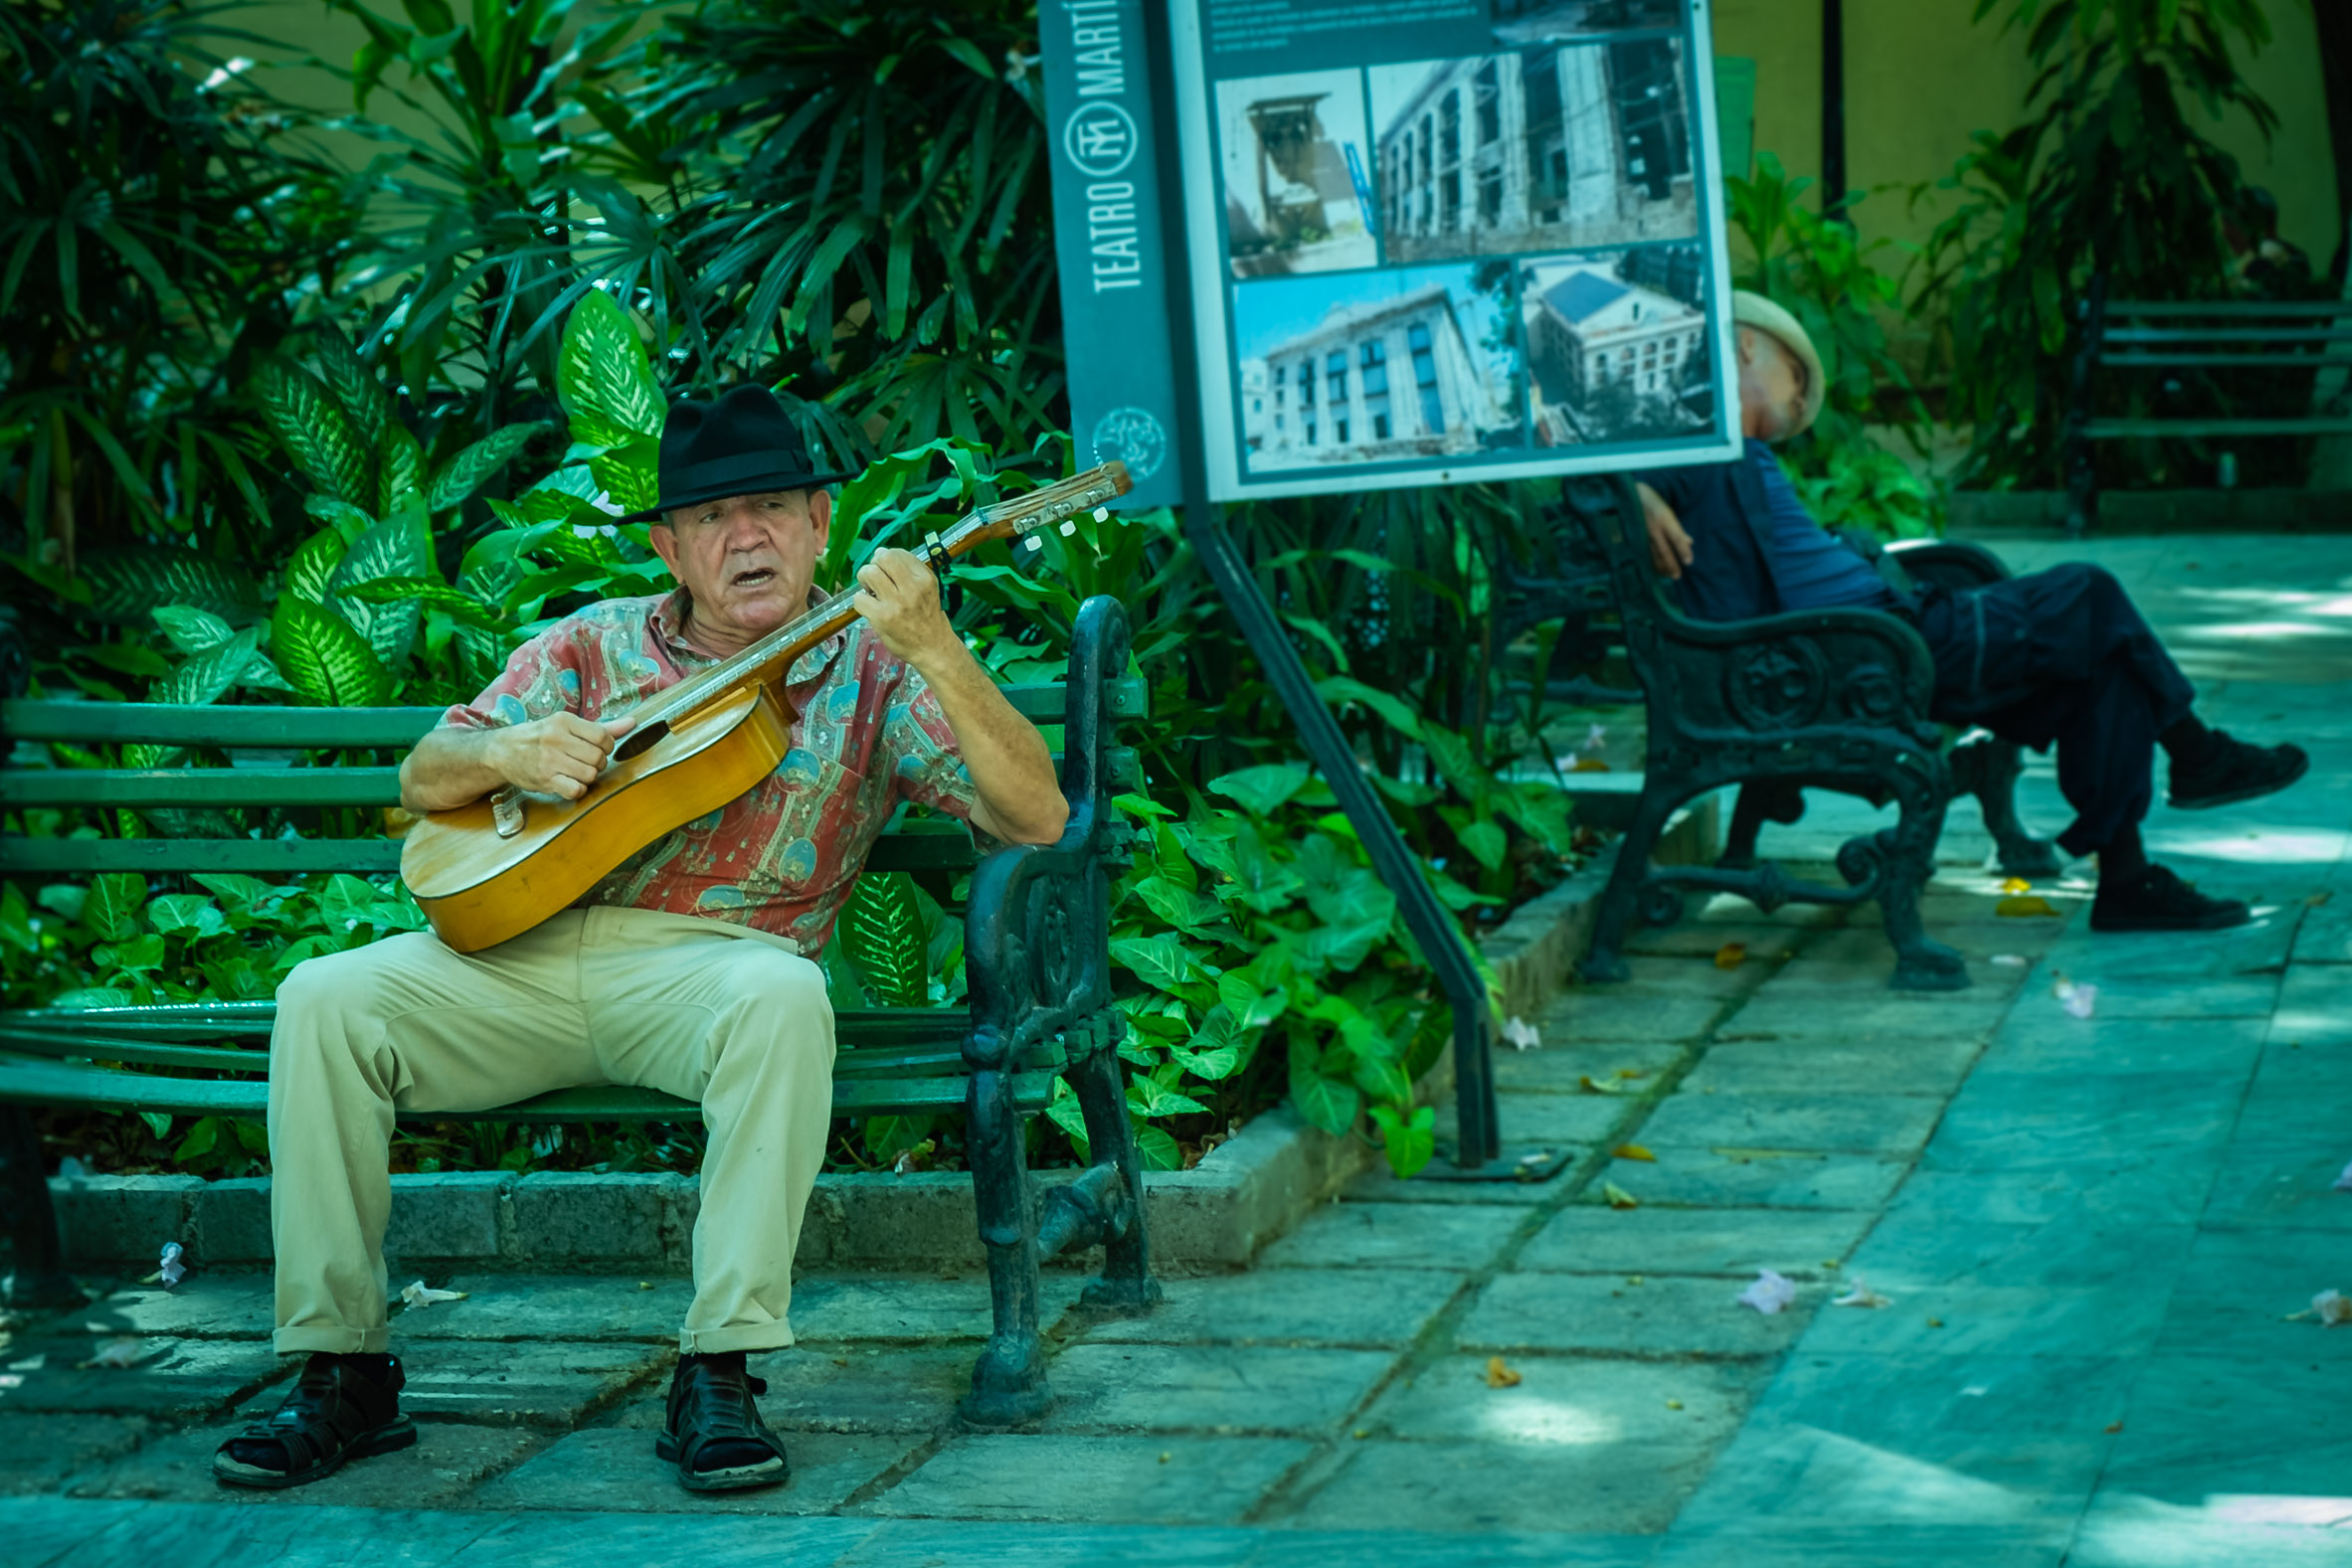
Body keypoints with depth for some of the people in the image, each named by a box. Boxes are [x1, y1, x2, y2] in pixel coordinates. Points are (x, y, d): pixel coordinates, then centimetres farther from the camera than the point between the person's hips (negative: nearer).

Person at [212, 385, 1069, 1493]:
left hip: (716, 959, -3)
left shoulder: (872, 670, 7)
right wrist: (505, 752, -6)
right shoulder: (593, 645, 17)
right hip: (528, 941, 3)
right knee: (324, 1001, -20)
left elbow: (1036, 819, -7)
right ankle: (341, 1372, -12)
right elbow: (422, 781, 18)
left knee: (782, 998, -38)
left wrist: (937, 652, -21)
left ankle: (718, 1374, -31)